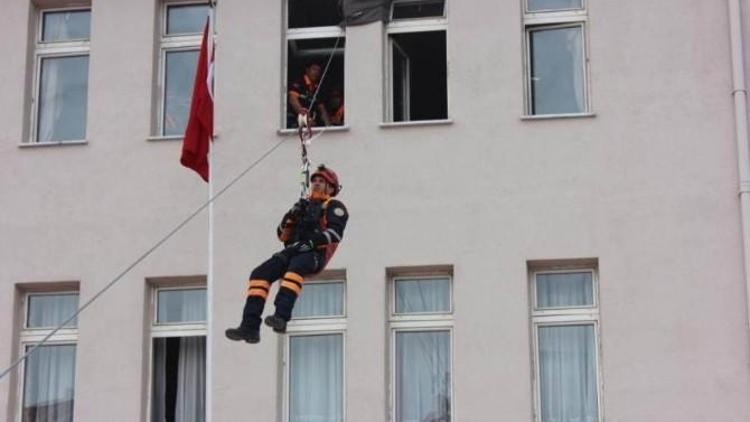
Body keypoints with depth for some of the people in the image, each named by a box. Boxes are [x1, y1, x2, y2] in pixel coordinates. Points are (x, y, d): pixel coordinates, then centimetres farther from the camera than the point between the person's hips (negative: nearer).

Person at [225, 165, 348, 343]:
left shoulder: (333, 206, 13)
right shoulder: (304, 205, 31)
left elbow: (335, 232, -7)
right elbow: (282, 235, 23)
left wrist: (311, 242, -20)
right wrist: (291, 216, 4)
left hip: (314, 254, -6)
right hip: (291, 251, 6)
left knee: (296, 267, -41)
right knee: (260, 273, -18)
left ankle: (281, 317, -54)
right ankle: (250, 327, -28)